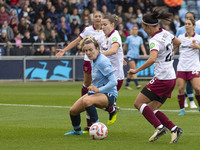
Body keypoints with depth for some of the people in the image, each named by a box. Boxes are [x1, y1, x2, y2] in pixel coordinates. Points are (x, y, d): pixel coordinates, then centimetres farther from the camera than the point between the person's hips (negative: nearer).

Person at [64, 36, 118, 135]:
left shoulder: (102, 61, -20)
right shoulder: (93, 60, 6)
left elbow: (114, 82, -26)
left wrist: (99, 90, -33)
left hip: (108, 95, -9)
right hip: (95, 92, 9)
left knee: (87, 100, -38)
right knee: (73, 111, 8)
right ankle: (77, 130, 38)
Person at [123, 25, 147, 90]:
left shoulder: (140, 38, 10)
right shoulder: (129, 38, 0)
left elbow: (142, 47, 6)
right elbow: (124, 47, 8)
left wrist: (145, 53, -12)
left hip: (136, 56, 5)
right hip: (130, 56, -5)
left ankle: (127, 85, 18)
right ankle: (137, 84, -26)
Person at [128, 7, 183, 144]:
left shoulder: (155, 40, -18)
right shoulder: (165, 33, 8)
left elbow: (152, 59, -34)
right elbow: (178, 43, 29)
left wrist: (136, 70, -26)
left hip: (161, 79, -9)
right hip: (171, 78, 9)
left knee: (139, 103, 0)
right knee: (152, 109, 12)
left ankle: (159, 127, -13)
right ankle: (173, 128, -2)